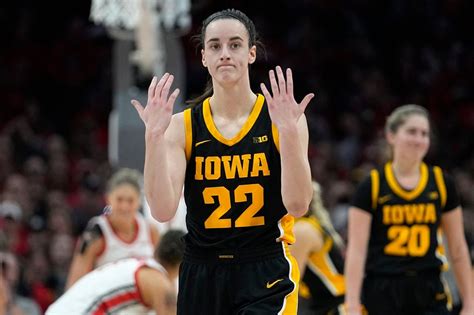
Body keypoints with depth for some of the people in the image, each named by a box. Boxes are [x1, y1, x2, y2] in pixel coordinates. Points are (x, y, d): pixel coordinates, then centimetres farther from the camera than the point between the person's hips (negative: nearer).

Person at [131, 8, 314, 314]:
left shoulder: (280, 118, -4)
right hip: (201, 274, 3)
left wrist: (289, 131, -25)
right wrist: (154, 136, -21)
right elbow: (163, 210, -11)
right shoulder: (183, 126, 0)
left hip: (267, 275, -3)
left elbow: (298, 205, -14)